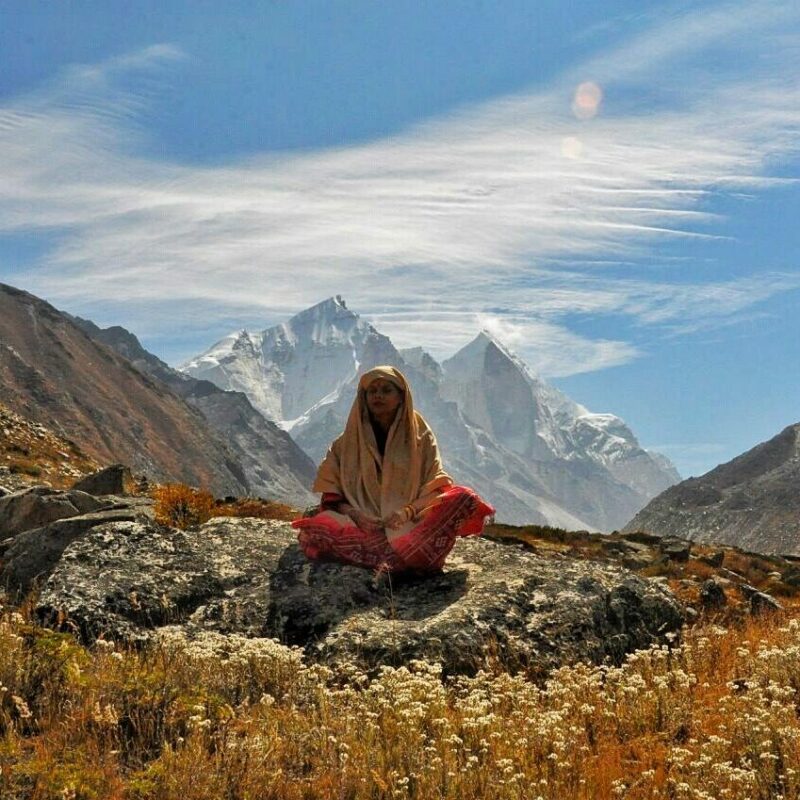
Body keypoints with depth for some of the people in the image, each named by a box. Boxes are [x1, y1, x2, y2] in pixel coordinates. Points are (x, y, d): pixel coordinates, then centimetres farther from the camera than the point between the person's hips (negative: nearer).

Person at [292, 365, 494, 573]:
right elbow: (329, 485, 8)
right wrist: (346, 509, -12)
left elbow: (435, 485, 1)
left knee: (465, 498, -26)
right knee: (313, 531, -32)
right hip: (363, 522, 0)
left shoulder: (420, 436, 7)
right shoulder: (351, 438, 10)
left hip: (411, 522, 0)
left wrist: (408, 511, -17)